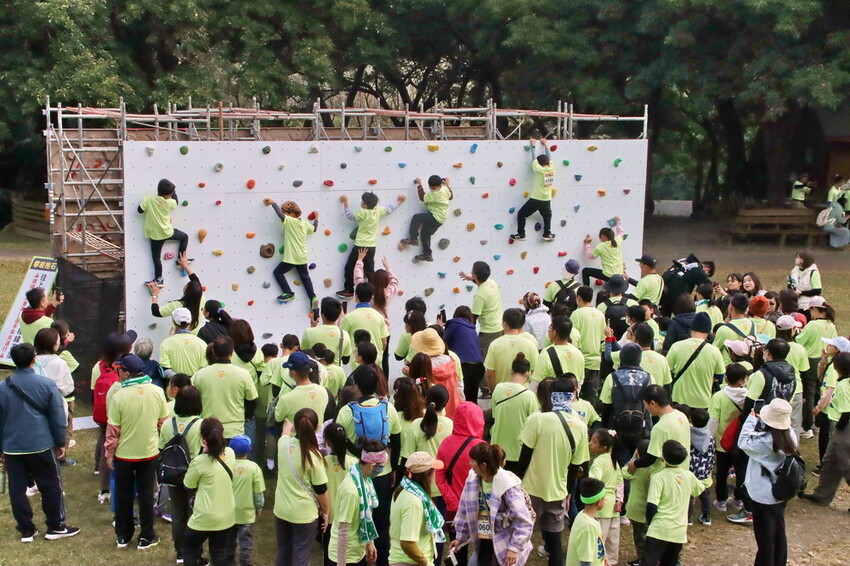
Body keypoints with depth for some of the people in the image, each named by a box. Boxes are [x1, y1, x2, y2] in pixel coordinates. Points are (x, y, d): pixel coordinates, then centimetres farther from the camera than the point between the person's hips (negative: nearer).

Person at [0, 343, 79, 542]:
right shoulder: (46, 385, -8)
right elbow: (58, 418, -6)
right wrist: (61, 442, 5)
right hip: (41, 445, -2)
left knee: (17, 489, 10)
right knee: (51, 486, 9)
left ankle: (26, 530, 16)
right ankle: (56, 527, 16)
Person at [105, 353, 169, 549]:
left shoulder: (119, 396, -19)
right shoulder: (157, 392, -10)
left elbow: (113, 430, -12)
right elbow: (163, 422, 0)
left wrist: (109, 453, 1)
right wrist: (160, 443, 17)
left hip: (124, 454, -2)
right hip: (149, 452, 2)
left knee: (123, 495, 15)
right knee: (146, 494, 13)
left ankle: (123, 536, 26)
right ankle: (146, 537, 19)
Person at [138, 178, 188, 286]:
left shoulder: (148, 199, -16)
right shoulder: (169, 202, -13)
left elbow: (140, 210, -8)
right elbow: (176, 202, 10)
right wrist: (174, 192, 18)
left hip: (155, 235, 0)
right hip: (167, 232, 0)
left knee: (156, 257, 10)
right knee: (184, 237, 26)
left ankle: (159, 280, 11)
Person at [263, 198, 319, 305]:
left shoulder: (290, 221, -16)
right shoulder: (304, 223, 6)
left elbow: (280, 214, -31)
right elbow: (314, 229, 23)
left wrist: (273, 203, -18)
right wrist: (316, 218, 38)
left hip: (291, 257, -7)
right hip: (302, 257, 7)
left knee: (278, 272, 6)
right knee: (305, 277, 16)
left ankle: (289, 294, 4)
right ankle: (313, 297, 10)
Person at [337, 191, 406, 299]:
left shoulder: (362, 212, -16)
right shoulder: (378, 210, 0)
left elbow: (350, 217, -5)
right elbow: (389, 209, 17)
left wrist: (345, 203, -2)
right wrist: (398, 202, 33)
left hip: (360, 246, -6)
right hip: (371, 246, 6)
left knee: (350, 268, 4)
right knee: (369, 270, 14)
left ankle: (349, 291, 6)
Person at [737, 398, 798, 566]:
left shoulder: (764, 441, -29)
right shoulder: (790, 435, -10)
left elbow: (743, 442, -14)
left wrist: (751, 419, -7)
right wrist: (760, 421, -2)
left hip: (764, 496, -7)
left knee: (765, 539, 8)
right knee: (779, 533, 23)